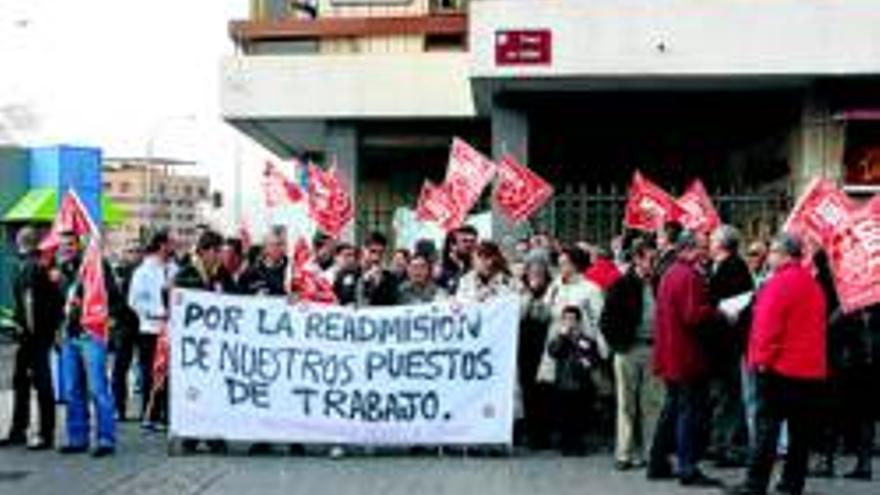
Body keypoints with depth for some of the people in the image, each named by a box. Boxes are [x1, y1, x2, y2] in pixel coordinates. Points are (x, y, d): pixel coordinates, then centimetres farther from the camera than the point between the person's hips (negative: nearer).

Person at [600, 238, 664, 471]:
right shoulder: (622, 286, -3)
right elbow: (607, 320, -3)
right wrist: (618, 343, -9)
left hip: (653, 349, 3)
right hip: (629, 349, -3)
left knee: (653, 404, 5)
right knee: (627, 405, 3)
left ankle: (650, 452, 12)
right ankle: (624, 454, 9)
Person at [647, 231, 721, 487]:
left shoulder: (669, 274, 15)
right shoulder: (690, 276, -16)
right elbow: (694, 315, -23)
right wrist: (717, 313, -9)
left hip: (671, 357, 10)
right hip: (687, 357, -10)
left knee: (672, 408, 17)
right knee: (690, 411, -5)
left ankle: (657, 463, 22)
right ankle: (688, 469, -2)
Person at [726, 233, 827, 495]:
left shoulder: (780, 282, -13)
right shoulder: (813, 284, 13)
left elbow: (768, 324, -17)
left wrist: (763, 358, -11)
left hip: (780, 366, -8)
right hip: (811, 367, 8)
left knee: (767, 425, -6)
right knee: (801, 427, 10)